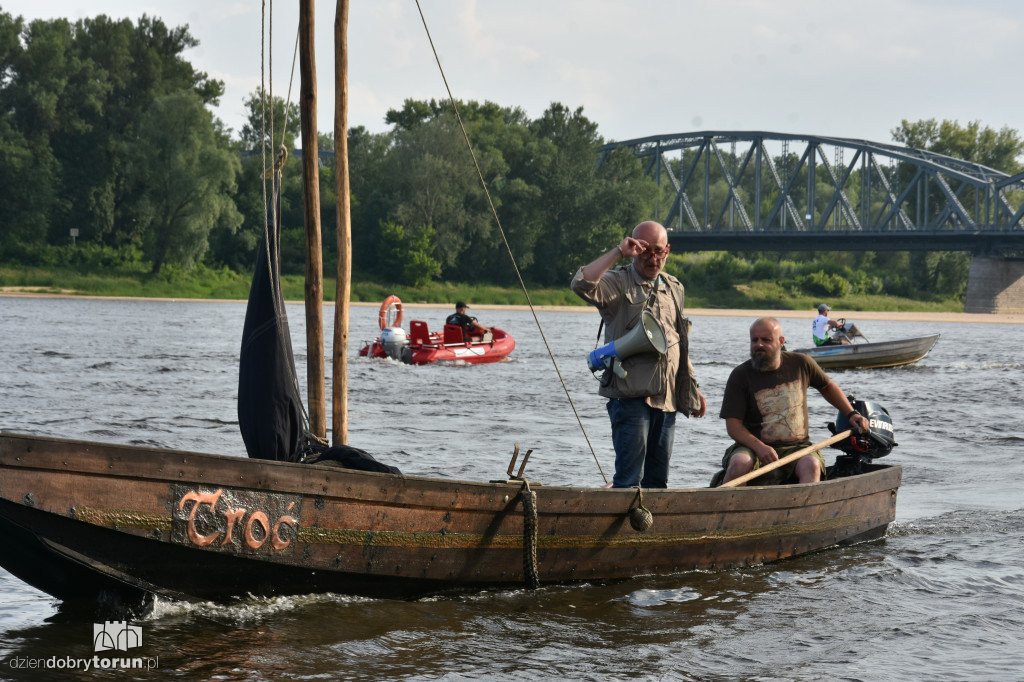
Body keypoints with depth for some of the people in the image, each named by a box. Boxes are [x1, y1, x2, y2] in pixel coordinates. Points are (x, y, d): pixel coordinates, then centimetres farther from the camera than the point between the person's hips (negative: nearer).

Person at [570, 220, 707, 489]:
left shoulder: (674, 288, 19)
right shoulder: (618, 283, -2)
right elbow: (581, 285, -24)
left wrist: (693, 389, 25)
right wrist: (618, 252, -19)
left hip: (667, 398, 6)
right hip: (631, 396, -6)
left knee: (657, 480, 8)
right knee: (629, 479, -9)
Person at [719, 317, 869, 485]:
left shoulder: (800, 364, 6)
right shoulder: (740, 375, -1)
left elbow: (827, 386, 27)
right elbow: (733, 424, -6)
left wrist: (852, 414, 19)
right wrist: (759, 447, -23)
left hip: (797, 447, 1)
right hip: (754, 447, -1)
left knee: (812, 465, -33)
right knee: (740, 462, -35)